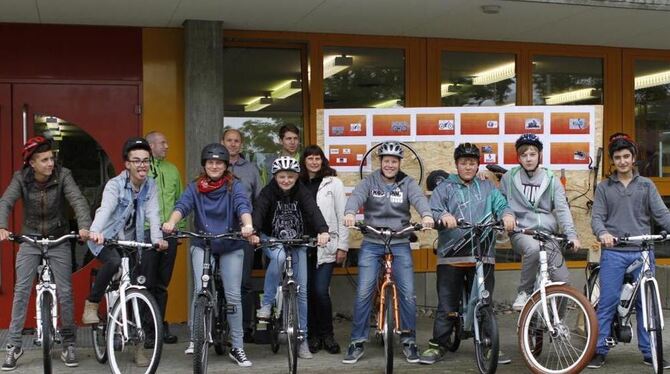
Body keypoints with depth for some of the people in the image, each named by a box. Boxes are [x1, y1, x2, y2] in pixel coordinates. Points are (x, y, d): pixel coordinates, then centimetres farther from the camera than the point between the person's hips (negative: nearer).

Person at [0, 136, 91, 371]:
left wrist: (85, 226, -43)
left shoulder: (62, 175, -13)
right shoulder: (21, 178, -10)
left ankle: (69, 344, 13)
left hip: (59, 239, -1)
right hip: (30, 239, 1)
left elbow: (78, 200, -25)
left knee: (65, 292, -1)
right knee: (21, 291, -3)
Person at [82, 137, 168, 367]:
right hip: (106, 240, -4)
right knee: (114, 261, -37)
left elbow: (152, 214, -16)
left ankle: (138, 345, 12)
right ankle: (91, 305, -15)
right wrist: (95, 231, -55)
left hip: (132, 242, 4)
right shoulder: (115, 184, -16)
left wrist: (157, 238, -35)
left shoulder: (150, 186, -3)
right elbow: (105, 209, -35)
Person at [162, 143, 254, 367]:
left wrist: (247, 225, -43)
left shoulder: (234, 186, -4)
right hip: (202, 245, 0)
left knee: (233, 296, -1)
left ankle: (237, 347, 9)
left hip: (231, 247, 0)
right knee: (201, 290, -15)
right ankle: (195, 339, 3)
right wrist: (171, 222, -39)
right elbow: (182, 205, -17)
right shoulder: (195, 188, 0)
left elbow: (243, 206, -22)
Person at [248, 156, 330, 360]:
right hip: (272, 240, -1)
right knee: (279, 256, -38)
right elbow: (259, 211, -30)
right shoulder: (268, 192, -14)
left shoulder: (302, 192, -13)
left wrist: (323, 231, -49)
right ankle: (267, 303, -21)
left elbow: (313, 210, -29)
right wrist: (254, 232, -50)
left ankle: (302, 339, 8)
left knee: (302, 289, -2)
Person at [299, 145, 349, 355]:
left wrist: (342, 246, -5)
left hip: (326, 245, -3)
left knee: (321, 291, -9)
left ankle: (327, 335, 8)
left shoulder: (333, 183, 1)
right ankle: (313, 335, 18)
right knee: (308, 291, 5)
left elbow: (341, 216, 0)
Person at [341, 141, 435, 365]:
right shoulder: (370, 182, 3)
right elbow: (356, 196, -16)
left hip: (400, 244, 1)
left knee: (408, 294, -4)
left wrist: (426, 215, -38)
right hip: (371, 243, 0)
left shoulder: (407, 183, 4)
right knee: (363, 293, -5)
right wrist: (350, 213, -39)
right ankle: (358, 342, 8)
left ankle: (409, 341, 13)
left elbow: (419, 199, -15)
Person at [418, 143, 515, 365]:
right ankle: (437, 345, 11)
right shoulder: (445, 188, 10)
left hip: (483, 256, 2)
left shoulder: (488, 188, 17)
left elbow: (501, 205, 4)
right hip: (451, 257, -2)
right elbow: (432, 210, -3)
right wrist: (443, 216, -25)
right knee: (447, 305, 2)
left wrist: (507, 214, -19)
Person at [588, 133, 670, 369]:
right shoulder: (604, 188, 9)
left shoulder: (646, 185, 11)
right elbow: (597, 217, 1)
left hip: (643, 252, 1)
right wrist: (603, 233, -21)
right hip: (613, 253, -1)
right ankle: (599, 350, 6)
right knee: (607, 303, -1)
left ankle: (649, 352, 14)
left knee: (645, 303, 5)